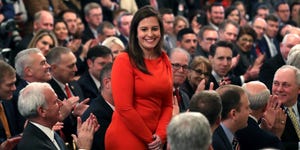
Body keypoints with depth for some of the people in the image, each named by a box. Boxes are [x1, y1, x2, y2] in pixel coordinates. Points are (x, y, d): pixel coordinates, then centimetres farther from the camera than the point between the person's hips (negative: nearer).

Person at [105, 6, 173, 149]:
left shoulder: (164, 61, 9)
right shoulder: (124, 61, -10)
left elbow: (167, 104, 10)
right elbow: (124, 108, -14)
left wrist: (161, 135, -5)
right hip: (126, 138, -6)